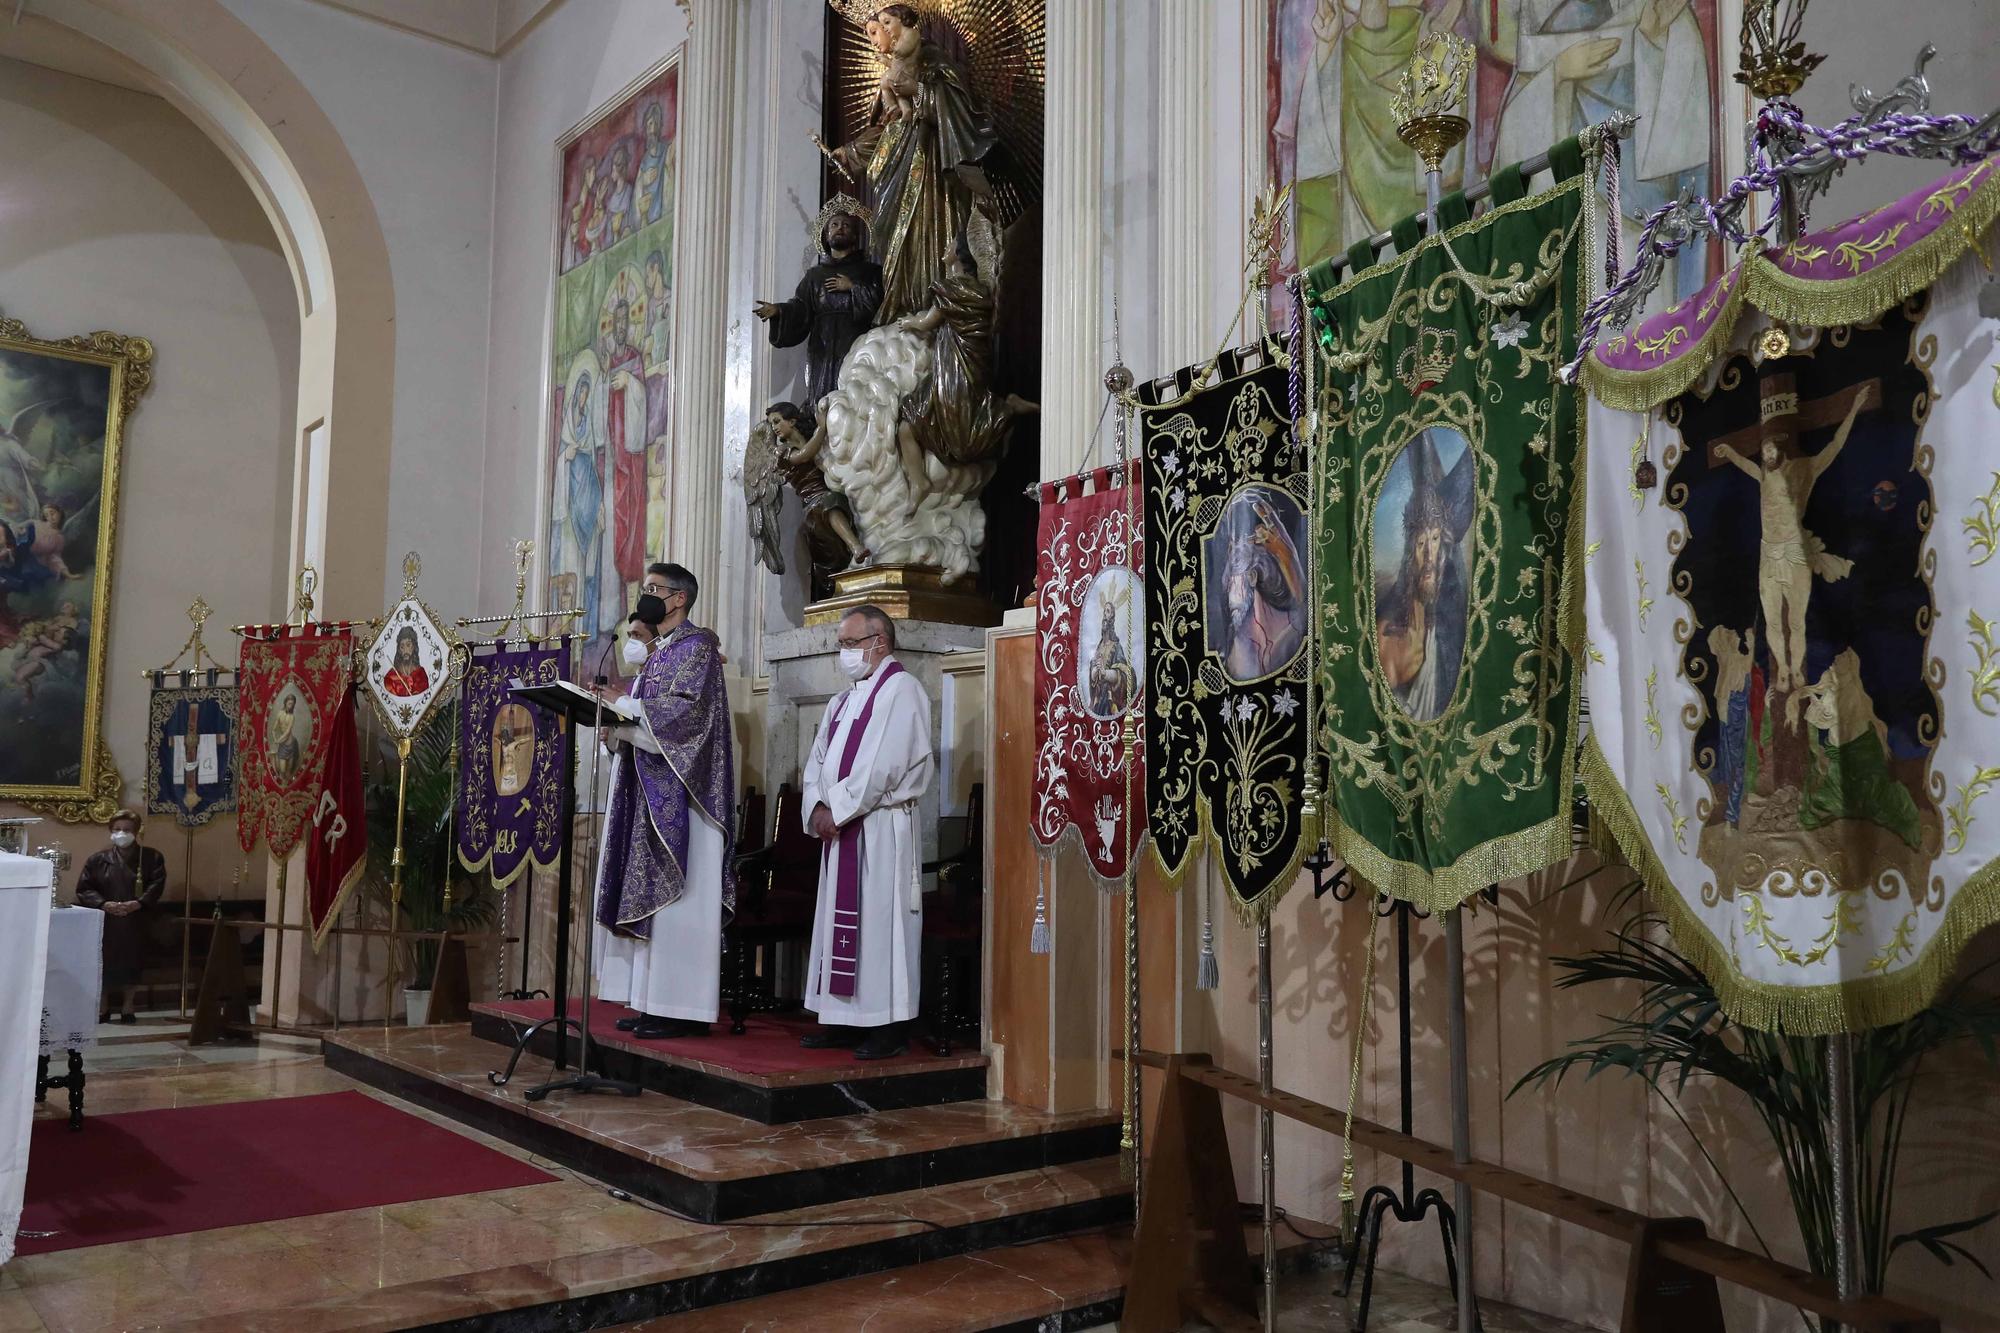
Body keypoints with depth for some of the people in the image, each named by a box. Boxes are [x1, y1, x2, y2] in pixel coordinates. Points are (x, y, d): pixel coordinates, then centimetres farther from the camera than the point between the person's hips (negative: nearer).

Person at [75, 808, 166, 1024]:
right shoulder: (98, 859, 6)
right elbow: (84, 889, 1)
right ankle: (102, 1008, 18)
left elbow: (157, 885, -5)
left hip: (136, 923, 0)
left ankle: (127, 1006, 17)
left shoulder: (151, 858, 4)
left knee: (131, 964, 4)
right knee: (104, 964, 3)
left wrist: (139, 903, -20)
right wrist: (103, 904, -15)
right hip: (105, 922, 0)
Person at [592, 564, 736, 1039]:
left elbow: (682, 710, -19)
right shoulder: (659, 653, 20)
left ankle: (681, 1009, -6)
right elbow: (649, 717, 18)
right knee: (650, 894, 7)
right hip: (651, 791, 9)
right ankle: (652, 1001, 11)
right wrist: (619, 715, 0)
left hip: (679, 792, -9)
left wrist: (622, 706, -13)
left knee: (675, 896, -9)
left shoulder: (695, 645, -6)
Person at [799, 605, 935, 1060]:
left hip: (880, 826, -8)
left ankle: (891, 1026, 0)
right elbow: (818, 761, 15)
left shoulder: (900, 689, -8)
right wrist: (818, 807, -3)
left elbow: (884, 765, -18)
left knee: (879, 919, -6)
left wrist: (838, 809, -15)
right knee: (840, 919, 9)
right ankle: (845, 1019, 16)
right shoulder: (843, 700, 19)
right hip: (840, 828, 8)